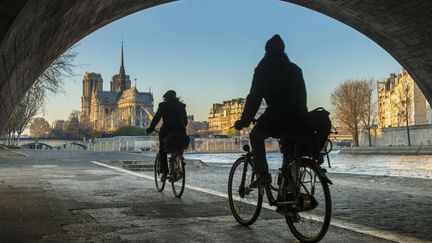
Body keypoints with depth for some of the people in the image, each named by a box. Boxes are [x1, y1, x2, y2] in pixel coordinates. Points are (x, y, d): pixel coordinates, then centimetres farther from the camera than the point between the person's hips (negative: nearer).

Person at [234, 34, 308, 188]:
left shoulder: (263, 69, 3)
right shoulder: (295, 69, 18)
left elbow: (255, 97, -2)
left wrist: (244, 121, 4)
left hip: (276, 117, -5)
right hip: (299, 120, 5)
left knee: (256, 136, 22)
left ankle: (262, 174, 7)